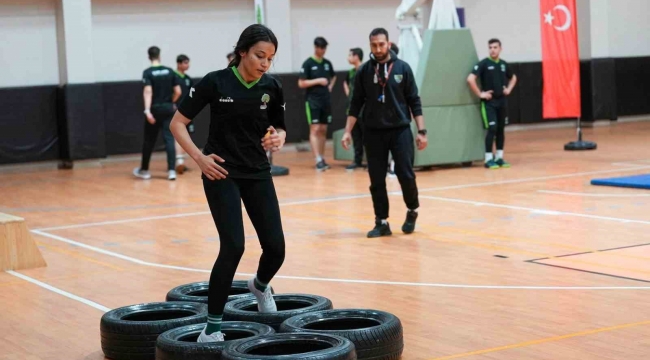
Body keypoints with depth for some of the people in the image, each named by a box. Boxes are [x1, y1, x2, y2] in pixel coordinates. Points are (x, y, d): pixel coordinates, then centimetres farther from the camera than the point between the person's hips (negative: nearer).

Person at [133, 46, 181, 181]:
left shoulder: (148, 72, -7)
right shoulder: (169, 71, 4)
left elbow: (148, 91, -19)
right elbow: (178, 91, 3)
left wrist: (147, 111, -26)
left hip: (155, 109, -2)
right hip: (168, 109, 2)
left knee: (149, 140, 9)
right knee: (169, 139, -1)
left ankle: (144, 170, 22)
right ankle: (171, 170, -11)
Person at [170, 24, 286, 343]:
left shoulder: (271, 87, -2)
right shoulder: (216, 82, -13)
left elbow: (279, 128, 11)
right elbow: (177, 123, -7)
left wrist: (278, 138, -12)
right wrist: (199, 157, -18)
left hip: (258, 174, 4)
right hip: (221, 173, -4)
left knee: (275, 246, 0)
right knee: (233, 246, -17)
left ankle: (260, 286, 37)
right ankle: (212, 326, -6)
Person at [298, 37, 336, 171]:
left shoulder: (327, 63, 10)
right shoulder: (308, 63, -6)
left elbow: (333, 77, 29)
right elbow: (301, 83, -10)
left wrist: (330, 86, 10)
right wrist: (318, 81, -16)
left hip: (326, 100, 6)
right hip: (313, 101, -6)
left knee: (323, 130, 9)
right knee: (315, 129, -9)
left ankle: (322, 159, 15)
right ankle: (318, 160, -14)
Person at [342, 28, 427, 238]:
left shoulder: (403, 68, -1)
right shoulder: (364, 72, 2)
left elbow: (414, 102, 1)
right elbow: (356, 104, 5)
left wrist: (421, 131, -5)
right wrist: (347, 132, -2)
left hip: (400, 130, -1)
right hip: (373, 133, 2)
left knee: (406, 175, -6)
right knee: (377, 180, 2)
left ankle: (412, 210, 20)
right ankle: (382, 222, 12)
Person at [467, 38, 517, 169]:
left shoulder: (504, 64, 8)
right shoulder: (484, 63, -9)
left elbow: (513, 77, 27)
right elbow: (470, 79, -18)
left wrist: (509, 89, 11)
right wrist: (480, 94, -16)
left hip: (502, 101, 5)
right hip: (489, 102, -5)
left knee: (501, 129, 8)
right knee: (492, 129, -10)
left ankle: (499, 157, 16)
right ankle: (489, 159, -3)